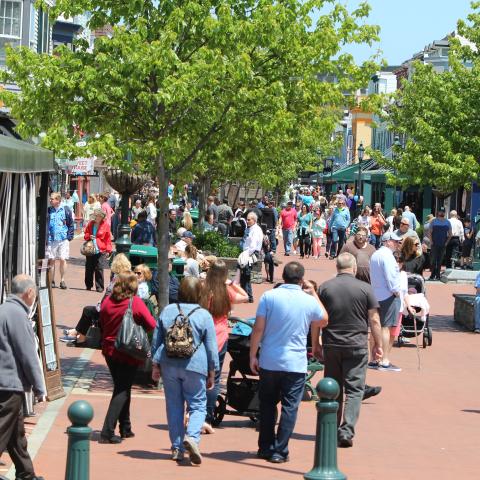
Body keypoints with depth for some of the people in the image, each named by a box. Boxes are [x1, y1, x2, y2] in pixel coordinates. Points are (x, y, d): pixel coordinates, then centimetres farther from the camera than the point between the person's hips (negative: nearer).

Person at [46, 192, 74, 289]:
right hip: (51, 240, 1)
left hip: (63, 240, -1)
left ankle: (62, 280, 7)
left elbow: (71, 225, 7)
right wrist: (45, 238, 0)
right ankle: (52, 280, 13)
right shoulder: (48, 211, 5)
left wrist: (69, 237, -1)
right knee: (51, 260, 3)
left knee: (62, 259, -5)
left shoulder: (66, 210, 1)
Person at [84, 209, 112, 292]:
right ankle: (88, 285, 21)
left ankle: (99, 287, -1)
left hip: (100, 251, -4)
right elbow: (85, 234, 18)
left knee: (99, 269, -7)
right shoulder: (91, 223, 8)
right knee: (89, 268, 7)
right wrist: (89, 236, -6)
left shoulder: (105, 225, -2)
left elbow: (108, 239, 2)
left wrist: (108, 250, -3)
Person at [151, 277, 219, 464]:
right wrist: (211, 374, 7)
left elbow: (156, 341, 9)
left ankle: (177, 448, 12)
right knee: (198, 405, 5)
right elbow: (211, 348, -1)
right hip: (194, 367, -3)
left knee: (174, 406, 10)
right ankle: (191, 437, -20)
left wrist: (155, 365, 17)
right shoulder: (204, 316, -4)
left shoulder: (167, 311, 5)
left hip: (169, 366, 3)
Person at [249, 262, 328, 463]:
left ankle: (265, 448, 20)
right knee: (290, 407, 4)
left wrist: (253, 355, 2)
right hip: (295, 363, -1)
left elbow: (258, 329, -6)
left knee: (267, 404, 14)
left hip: (269, 362, 1)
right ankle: (280, 451, 0)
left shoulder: (269, 297, -5)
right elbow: (323, 322, 17)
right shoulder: (310, 301, -3)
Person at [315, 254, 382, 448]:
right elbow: (374, 320, -2)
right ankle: (346, 432, -12)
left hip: (331, 346, 2)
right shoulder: (365, 288, -4)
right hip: (357, 346, -2)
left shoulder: (324, 288, 1)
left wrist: (315, 344, 12)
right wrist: (378, 345, 7)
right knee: (354, 389, 0)